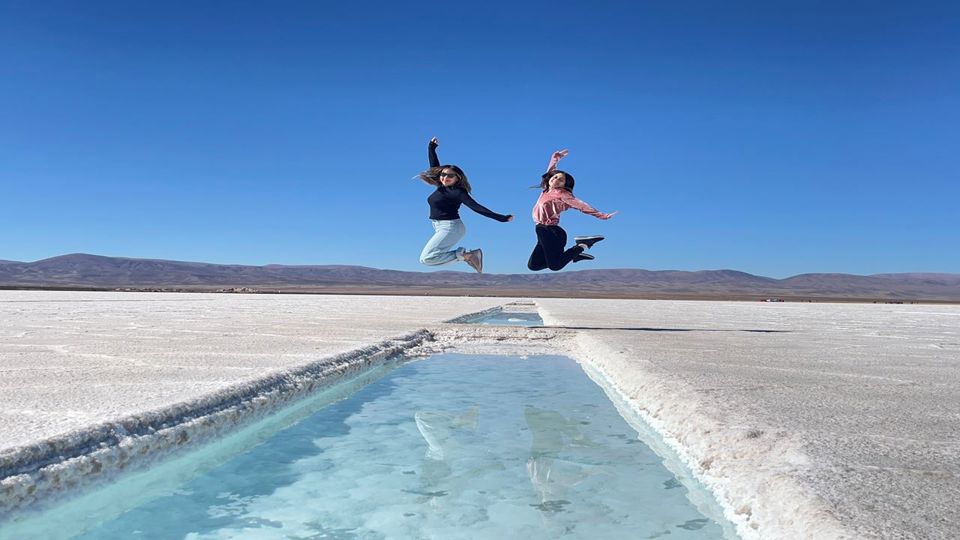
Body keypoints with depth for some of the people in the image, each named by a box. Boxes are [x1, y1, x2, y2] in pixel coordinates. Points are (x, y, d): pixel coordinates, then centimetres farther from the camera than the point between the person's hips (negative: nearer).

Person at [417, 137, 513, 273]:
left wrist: (500, 218, -24)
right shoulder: (441, 187, 8)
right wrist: (431, 148, 13)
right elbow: (435, 167, 19)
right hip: (441, 228, 9)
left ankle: (465, 255, -17)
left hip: (450, 227, -9)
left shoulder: (458, 192, -13)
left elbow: (476, 207, -18)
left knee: (426, 258, -19)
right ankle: (470, 255, 1)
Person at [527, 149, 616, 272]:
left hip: (551, 232, -8)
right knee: (533, 265, 6)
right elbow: (550, 172, 30)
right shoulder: (547, 190, 14)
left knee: (555, 265, -19)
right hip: (543, 231, 8)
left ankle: (582, 245, -1)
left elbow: (581, 205, -9)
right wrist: (555, 158, 30)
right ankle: (573, 255, 12)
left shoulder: (562, 194, -5)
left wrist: (601, 215, -13)